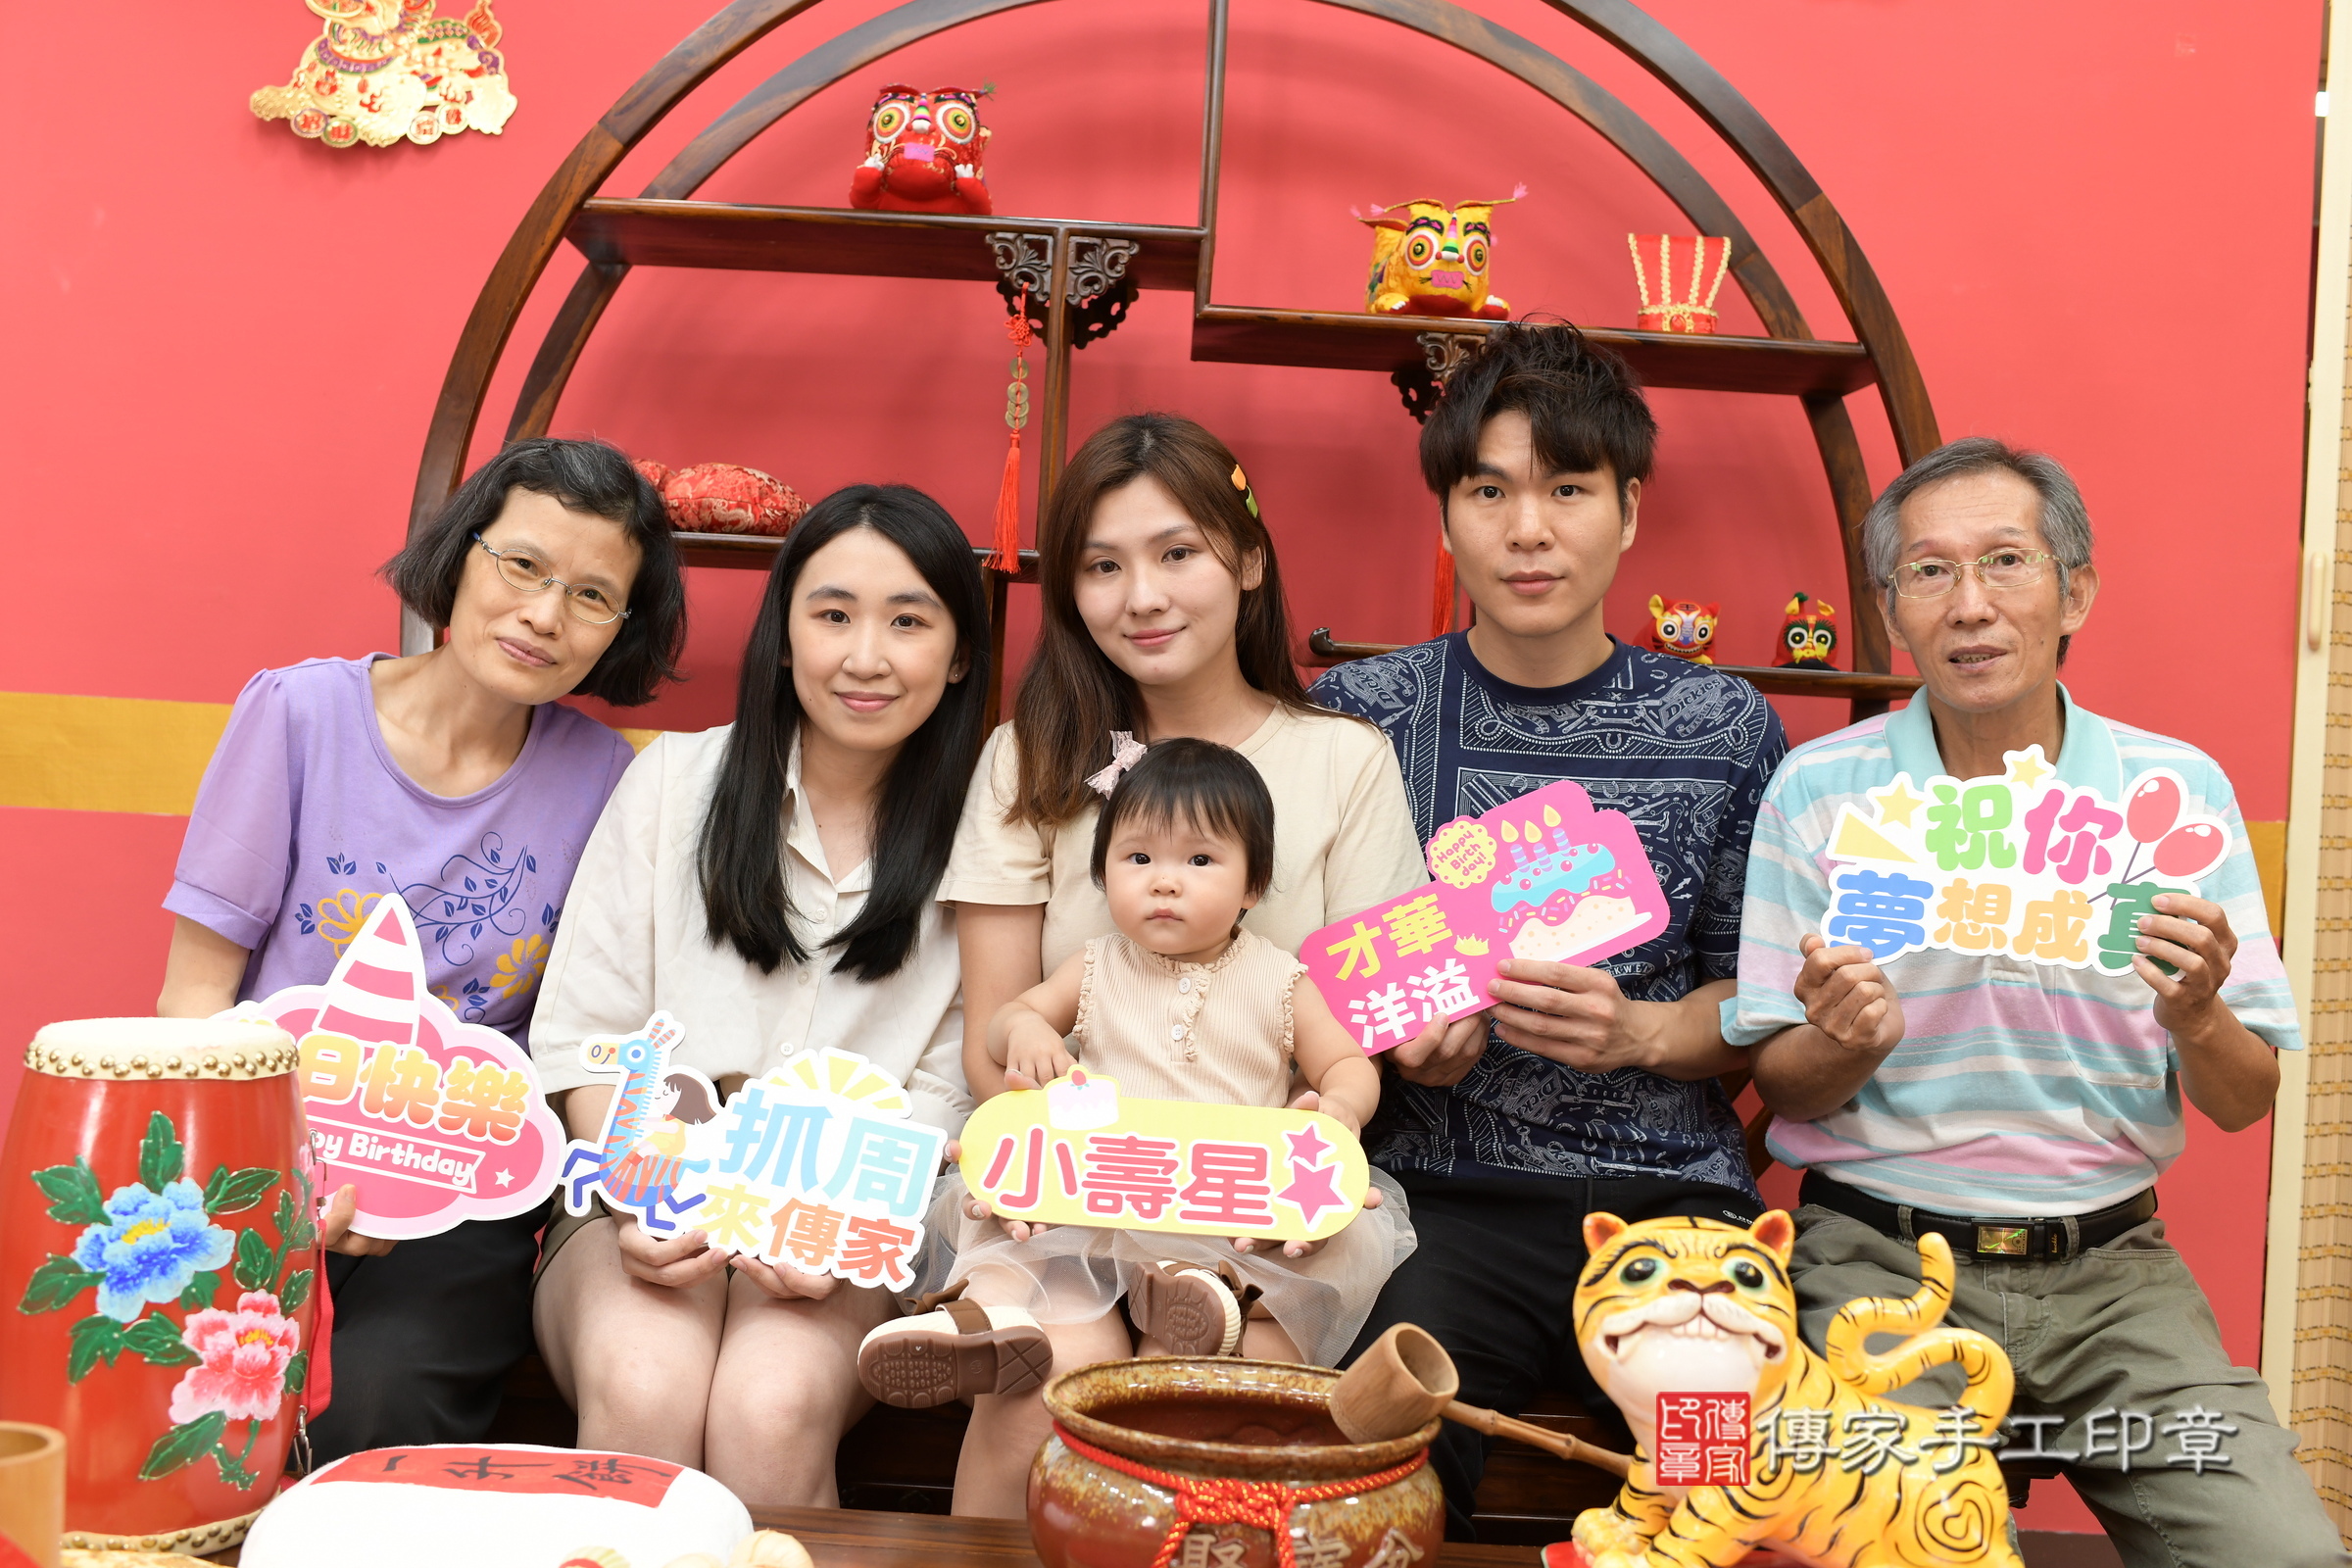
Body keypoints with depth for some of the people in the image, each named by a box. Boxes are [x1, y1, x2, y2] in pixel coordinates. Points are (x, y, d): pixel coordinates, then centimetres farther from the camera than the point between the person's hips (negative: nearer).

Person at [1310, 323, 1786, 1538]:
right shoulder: (1358, 711, 6)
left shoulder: (1723, 726, 9)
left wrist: (1640, 1033, -10)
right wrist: (1394, 1047, -11)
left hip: (1670, 1191, 2)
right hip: (1441, 1194, -1)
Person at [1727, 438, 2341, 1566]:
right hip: (1882, 1259, -2)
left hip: (2112, 1266, 2)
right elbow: (1782, 1089, 2)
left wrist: (2196, 1020, -17)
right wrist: (1846, 1047, -20)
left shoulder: (2181, 788, 2)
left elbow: (2245, 1105, 5)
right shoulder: (1818, 790, -2)